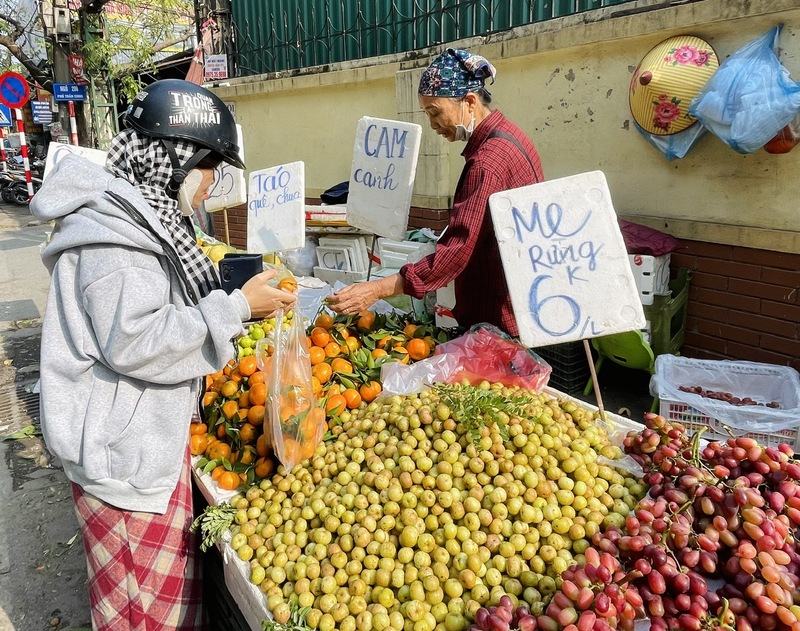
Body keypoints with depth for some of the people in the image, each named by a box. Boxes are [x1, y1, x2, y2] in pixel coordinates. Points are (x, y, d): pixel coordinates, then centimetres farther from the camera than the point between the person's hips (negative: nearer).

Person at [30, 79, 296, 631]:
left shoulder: (145, 213, 10)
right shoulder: (109, 229, -22)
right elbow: (133, 342, -28)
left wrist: (229, 288, 7)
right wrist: (235, 307, -23)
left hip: (152, 433, 10)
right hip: (120, 447, -9)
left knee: (171, 572, 23)